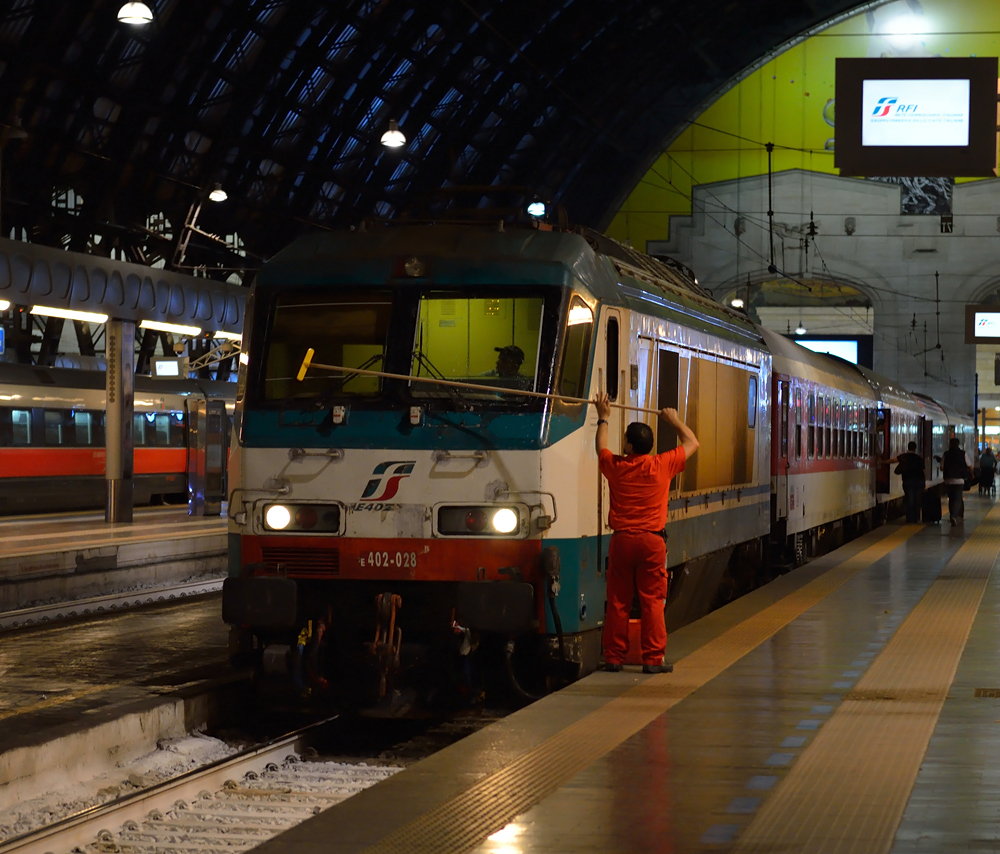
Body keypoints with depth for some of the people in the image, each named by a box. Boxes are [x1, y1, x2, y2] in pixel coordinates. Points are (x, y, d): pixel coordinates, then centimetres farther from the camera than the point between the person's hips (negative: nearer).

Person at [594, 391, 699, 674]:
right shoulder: (662, 466, -5)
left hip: (621, 540, 1)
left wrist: (603, 418, 34)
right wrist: (675, 420, 26)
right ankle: (653, 659, 0)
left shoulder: (616, 467, -2)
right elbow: (692, 443, 12)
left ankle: (614, 657, 10)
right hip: (652, 541, -1)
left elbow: (601, 448, 23)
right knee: (653, 601, 1)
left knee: (617, 602, 7)